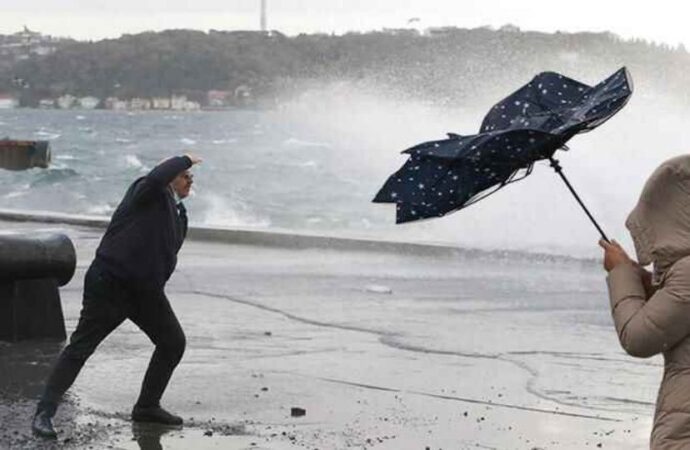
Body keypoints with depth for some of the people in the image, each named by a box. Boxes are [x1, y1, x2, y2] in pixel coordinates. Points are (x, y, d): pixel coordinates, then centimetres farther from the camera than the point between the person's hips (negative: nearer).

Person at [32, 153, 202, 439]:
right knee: (80, 348, -8)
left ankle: (147, 406, 23)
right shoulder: (146, 193, -8)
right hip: (110, 284, -8)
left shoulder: (178, 214, 14)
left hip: (145, 289, 8)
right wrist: (184, 159, -18)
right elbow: (157, 177, -33)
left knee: (173, 343, 8)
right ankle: (44, 413, -6)